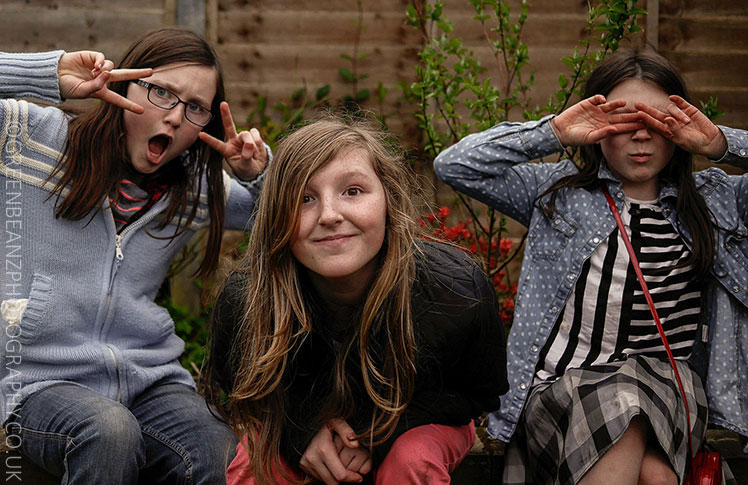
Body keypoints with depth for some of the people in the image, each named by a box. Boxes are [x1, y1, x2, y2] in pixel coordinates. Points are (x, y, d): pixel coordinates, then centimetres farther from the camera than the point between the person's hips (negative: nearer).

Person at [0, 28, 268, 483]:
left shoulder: (196, 189, 13)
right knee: (108, 429, -36)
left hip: (151, 378, 3)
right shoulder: (37, 138, 0)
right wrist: (50, 74, -17)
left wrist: (258, 173, -2)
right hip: (46, 383, -2)